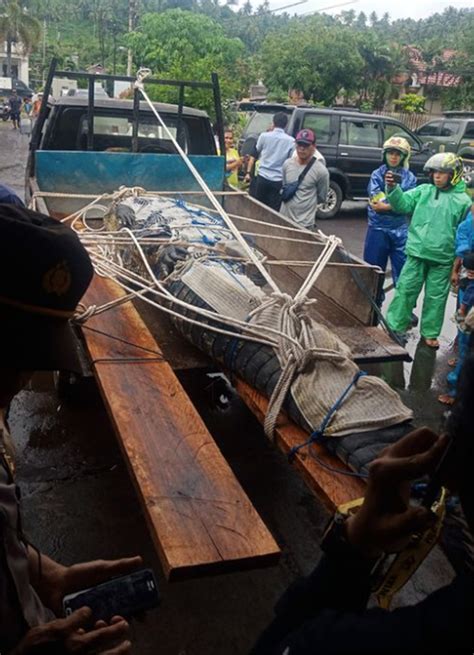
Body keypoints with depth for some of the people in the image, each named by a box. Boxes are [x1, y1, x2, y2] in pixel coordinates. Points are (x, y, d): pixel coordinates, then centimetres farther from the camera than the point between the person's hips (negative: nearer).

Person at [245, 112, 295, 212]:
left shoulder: (264, 136, 2)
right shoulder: (291, 141, -2)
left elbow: (254, 155, 9)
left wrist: (248, 172, 18)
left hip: (262, 178, 1)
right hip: (278, 181, -1)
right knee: (274, 211, 2)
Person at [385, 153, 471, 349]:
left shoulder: (462, 200, -1)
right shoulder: (423, 191, 5)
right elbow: (403, 204, -2)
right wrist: (392, 189, -20)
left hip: (443, 259, -1)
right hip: (416, 253, 1)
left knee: (436, 296, 9)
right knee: (405, 289, 3)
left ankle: (430, 333, 24)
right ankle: (394, 327, 15)